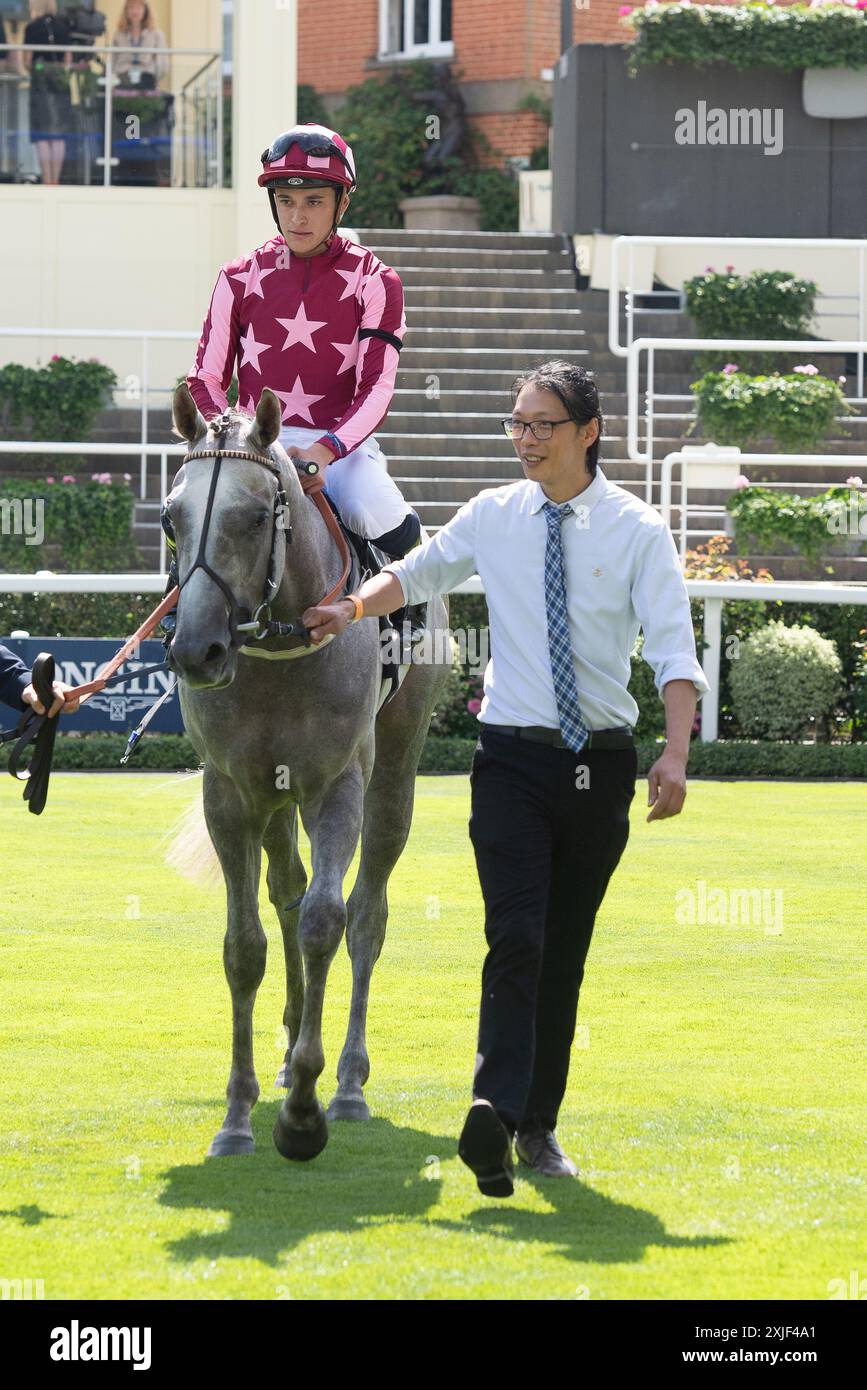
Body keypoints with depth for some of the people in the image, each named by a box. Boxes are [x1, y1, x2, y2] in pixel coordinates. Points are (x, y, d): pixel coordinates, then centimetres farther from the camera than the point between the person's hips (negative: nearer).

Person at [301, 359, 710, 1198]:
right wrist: (355, 607, 2)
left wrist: (674, 757, -25)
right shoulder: (492, 518, 4)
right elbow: (417, 572, 22)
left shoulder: (637, 531, -3)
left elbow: (673, 650, -10)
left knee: (566, 950, 8)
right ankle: (495, 1111, -30)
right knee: (517, 938, -18)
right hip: (513, 758, 0)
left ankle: (537, 1127, 17)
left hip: (601, 765, 0)